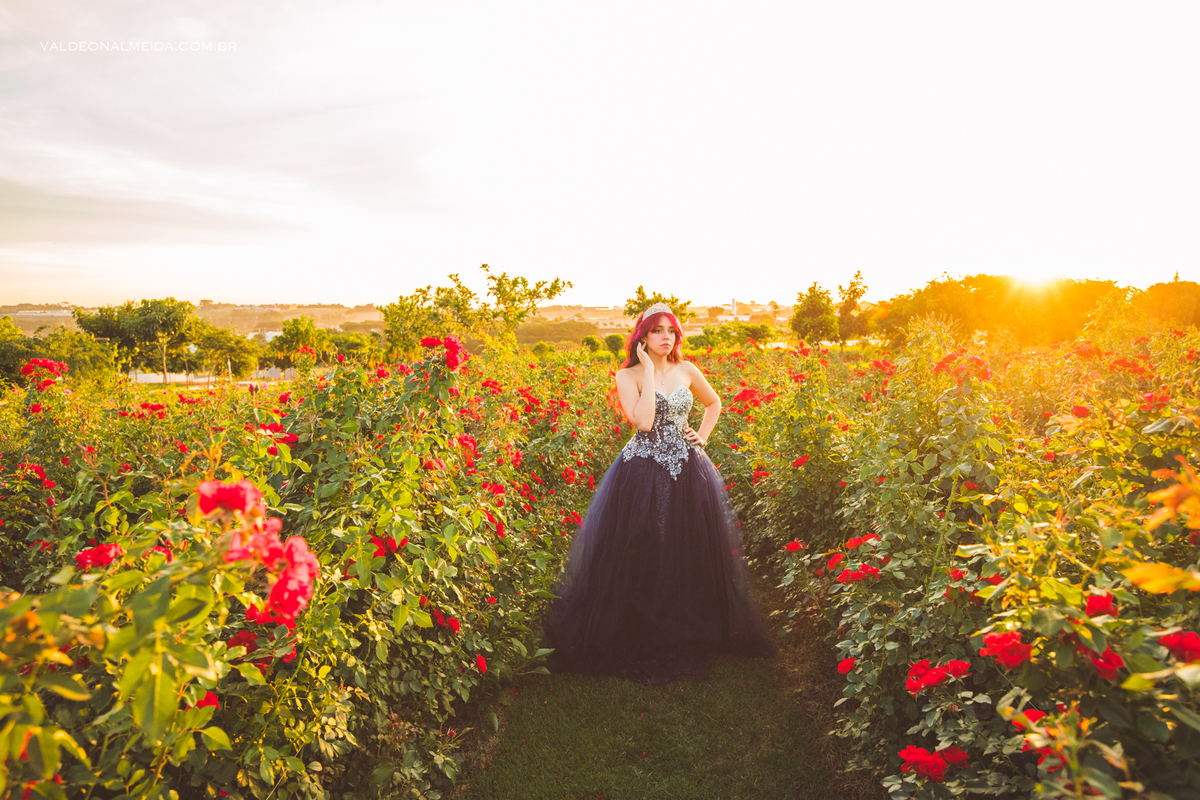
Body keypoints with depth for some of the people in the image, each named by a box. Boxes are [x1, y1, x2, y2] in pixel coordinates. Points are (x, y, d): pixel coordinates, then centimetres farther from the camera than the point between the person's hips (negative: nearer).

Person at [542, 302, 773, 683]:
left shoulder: (687, 371, 6)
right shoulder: (627, 376, -5)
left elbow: (714, 402, 23)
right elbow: (643, 421, -20)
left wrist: (703, 437, 8)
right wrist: (649, 370, -16)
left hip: (687, 473, 4)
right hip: (642, 475, -3)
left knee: (690, 557, 11)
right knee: (642, 559, 2)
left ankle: (691, 636, 31)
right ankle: (641, 641, 20)